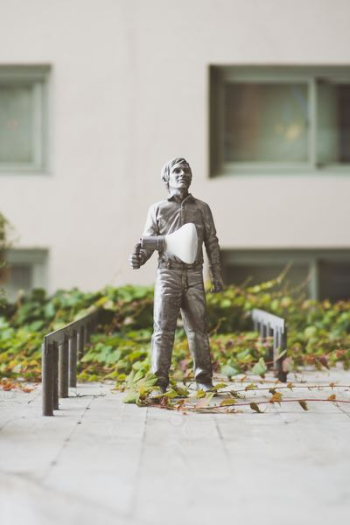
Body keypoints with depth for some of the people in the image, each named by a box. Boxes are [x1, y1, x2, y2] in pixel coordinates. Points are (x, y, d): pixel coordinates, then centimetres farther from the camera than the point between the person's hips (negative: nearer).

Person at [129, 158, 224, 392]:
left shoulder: (202, 208, 13)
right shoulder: (158, 209, 10)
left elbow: (212, 243, 13)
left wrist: (217, 274, 7)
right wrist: (139, 258, -15)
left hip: (194, 275, 1)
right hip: (168, 274, -1)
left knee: (198, 327, 3)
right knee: (163, 327, -7)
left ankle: (204, 378, 12)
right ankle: (159, 380, -5)